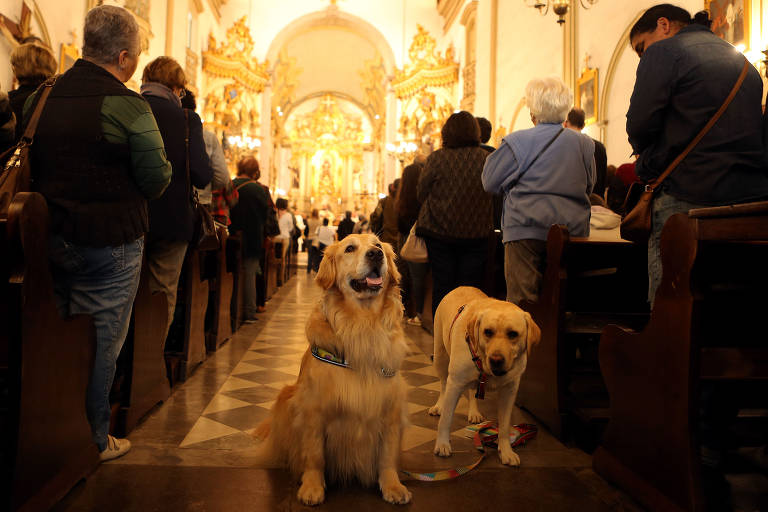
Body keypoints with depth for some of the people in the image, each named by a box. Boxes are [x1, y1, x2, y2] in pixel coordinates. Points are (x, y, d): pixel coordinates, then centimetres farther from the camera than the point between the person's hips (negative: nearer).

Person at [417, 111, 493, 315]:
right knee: (471, 289, 5)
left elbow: (421, 193, 2)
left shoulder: (437, 158, -7)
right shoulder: (487, 158, -3)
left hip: (440, 232, -1)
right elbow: (495, 195, 8)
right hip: (476, 235, 1)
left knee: (442, 288, 6)